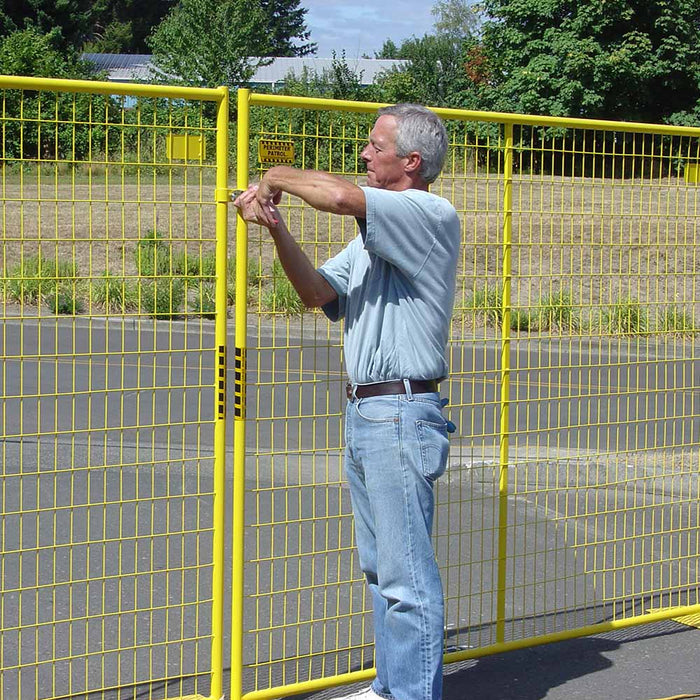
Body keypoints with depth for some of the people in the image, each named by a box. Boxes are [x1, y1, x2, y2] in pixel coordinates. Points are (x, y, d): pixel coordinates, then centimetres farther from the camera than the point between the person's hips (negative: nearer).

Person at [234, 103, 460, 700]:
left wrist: (276, 176, -9)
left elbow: (340, 196, -27)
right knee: (379, 566, 16)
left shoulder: (432, 216, -12)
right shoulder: (377, 229, 20)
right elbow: (318, 292, 15)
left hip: (401, 415, -10)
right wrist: (276, 226, 1)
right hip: (362, 412, 10)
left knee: (408, 574, -6)